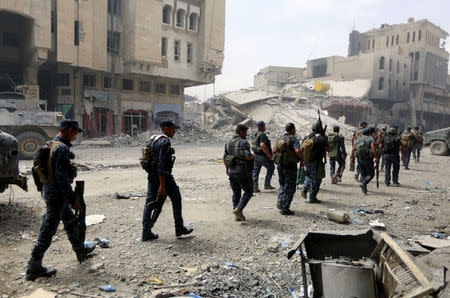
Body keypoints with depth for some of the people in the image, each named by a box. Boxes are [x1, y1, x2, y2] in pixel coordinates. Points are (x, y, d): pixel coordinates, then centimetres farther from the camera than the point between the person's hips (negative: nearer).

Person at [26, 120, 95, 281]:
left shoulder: (52, 144, 10)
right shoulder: (62, 149, -22)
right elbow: (62, 177, -25)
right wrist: (73, 199, -20)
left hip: (49, 189, 11)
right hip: (57, 194, -11)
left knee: (70, 221, 22)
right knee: (48, 230, -1)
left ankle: (81, 251, 37)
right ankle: (34, 268, 10)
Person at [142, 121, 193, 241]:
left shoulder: (153, 139, 12)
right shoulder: (165, 142, -17)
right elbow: (161, 165, -25)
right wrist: (162, 185, -26)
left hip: (151, 175, 9)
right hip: (163, 176, -8)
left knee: (150, 202, 9)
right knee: (176, 199, 8)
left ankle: (146, 232, 11)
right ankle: (179, 229, 18)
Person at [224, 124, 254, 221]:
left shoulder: (228, 143, 9)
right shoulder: (244, 142, -13)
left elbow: (225, 157, 13)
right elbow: (247, 156, -25)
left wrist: (227, 168, 25)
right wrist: (253, 156, -3)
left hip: (231, 172, 7)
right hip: (242, 172, -7)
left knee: (236, 193, 14)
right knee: (248, 191, 7)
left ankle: (237, 215, 14)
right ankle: (238, 209, -6)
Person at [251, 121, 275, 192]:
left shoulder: (254, 135, 9)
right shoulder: (262, 135, -18)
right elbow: (262, 145, -30)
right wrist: (269, 155, -24)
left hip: (256, 156, 8)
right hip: (263, 156, -7)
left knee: (255, 171, 10)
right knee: (271, 168, 12)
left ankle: (254, 187, 11)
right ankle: (267, 185, 13)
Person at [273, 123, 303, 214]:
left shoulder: (281, 139, 10)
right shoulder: (293, 139, -12)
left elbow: (274, 151, 16)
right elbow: (298, 150, -27)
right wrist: (303, 158, -12)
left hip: (280, 165, 6)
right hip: (290, 166, -6)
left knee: (282, 185, 23)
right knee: (289, 187, 3)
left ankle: (280, 202, 12)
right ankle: (285, 208, 4)